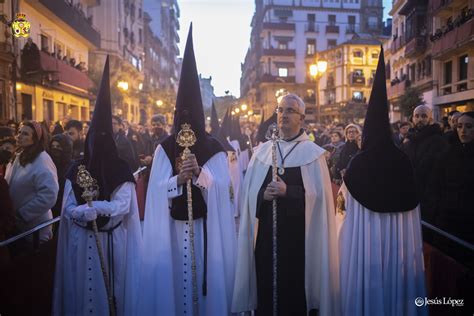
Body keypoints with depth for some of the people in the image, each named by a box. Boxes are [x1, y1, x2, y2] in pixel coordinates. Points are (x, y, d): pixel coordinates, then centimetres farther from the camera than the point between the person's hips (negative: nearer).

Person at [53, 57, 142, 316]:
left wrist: (88, 206, -18)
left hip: (111, 241, -2)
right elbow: (68, 209, -4)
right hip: (80, 241, 2)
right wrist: (100, 208, -21)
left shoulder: (120, 171, -5)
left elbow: (121, 206, -15)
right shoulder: (76, 170, 2)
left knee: (110, 289, 10)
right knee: (80, 288, 13)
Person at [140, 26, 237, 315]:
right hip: (171, 225, 1)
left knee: (204, 269, 5)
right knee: (172, 272, 7)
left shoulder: (214, 148, 0)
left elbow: (221, 188, -8)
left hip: (205, 225, -1)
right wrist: (179, 179, -22)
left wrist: (199, 173, -25)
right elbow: (157, 189, -3)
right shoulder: (164, 148, 4)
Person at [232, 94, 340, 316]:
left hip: (298, 231, -2)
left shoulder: (313, 153, 0)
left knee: (295, 286, 4)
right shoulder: (262, 150, 8)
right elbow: (248, 191, 5)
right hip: (266, 229, 3)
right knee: (266, 285, 7)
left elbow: (319, 194, -8)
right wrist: (263, 195, -15)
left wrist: (288, 192, -19)